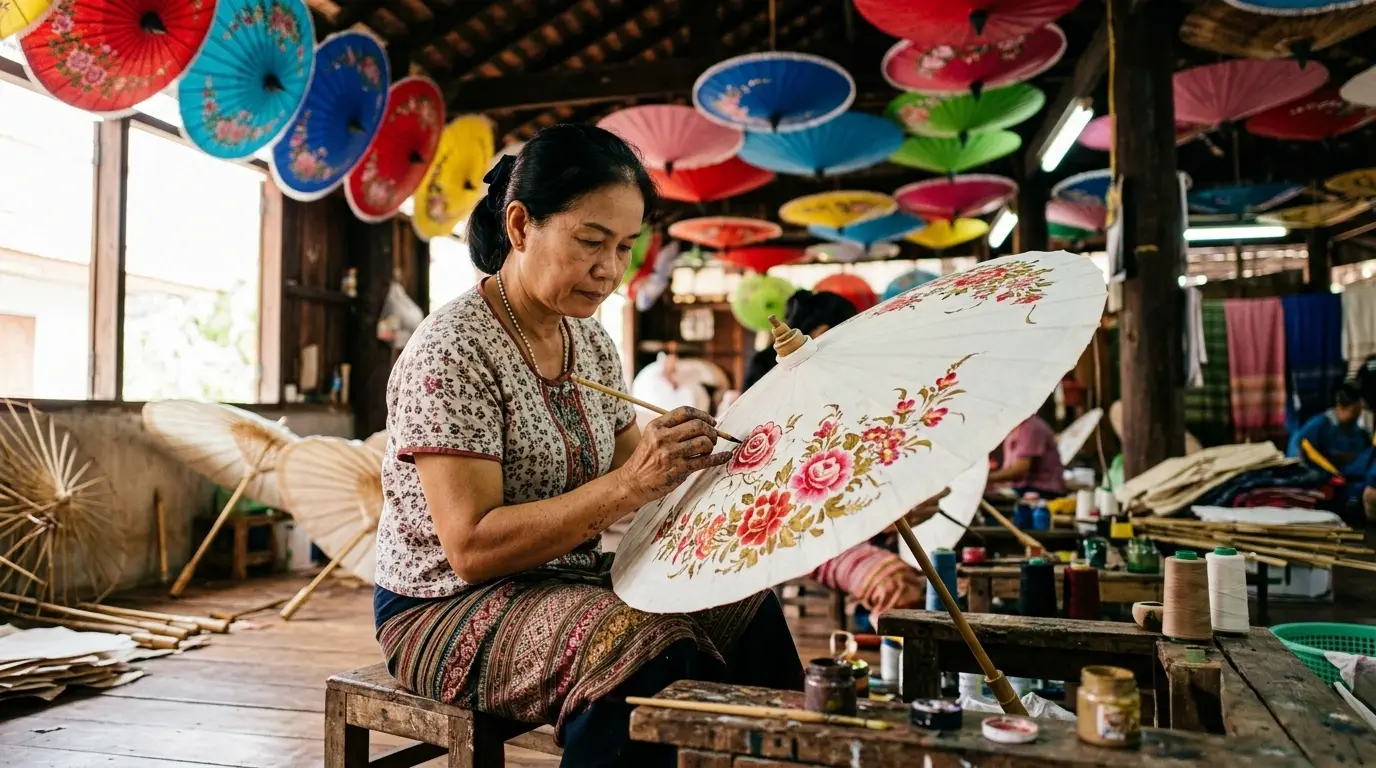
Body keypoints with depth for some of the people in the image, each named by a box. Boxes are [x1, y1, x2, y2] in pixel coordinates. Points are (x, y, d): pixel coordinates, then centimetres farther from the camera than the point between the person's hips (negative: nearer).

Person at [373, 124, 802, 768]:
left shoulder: (592, 344, 5)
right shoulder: (452, 350, -18)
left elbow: (629, 482, 6)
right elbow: (471, 548, -24)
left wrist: (682, 460, -14)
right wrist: (631, 484, -30)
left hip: (567, 584, 7)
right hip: (450, 608, -7)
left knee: (749, 612, -8)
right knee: (651, 651, -30)